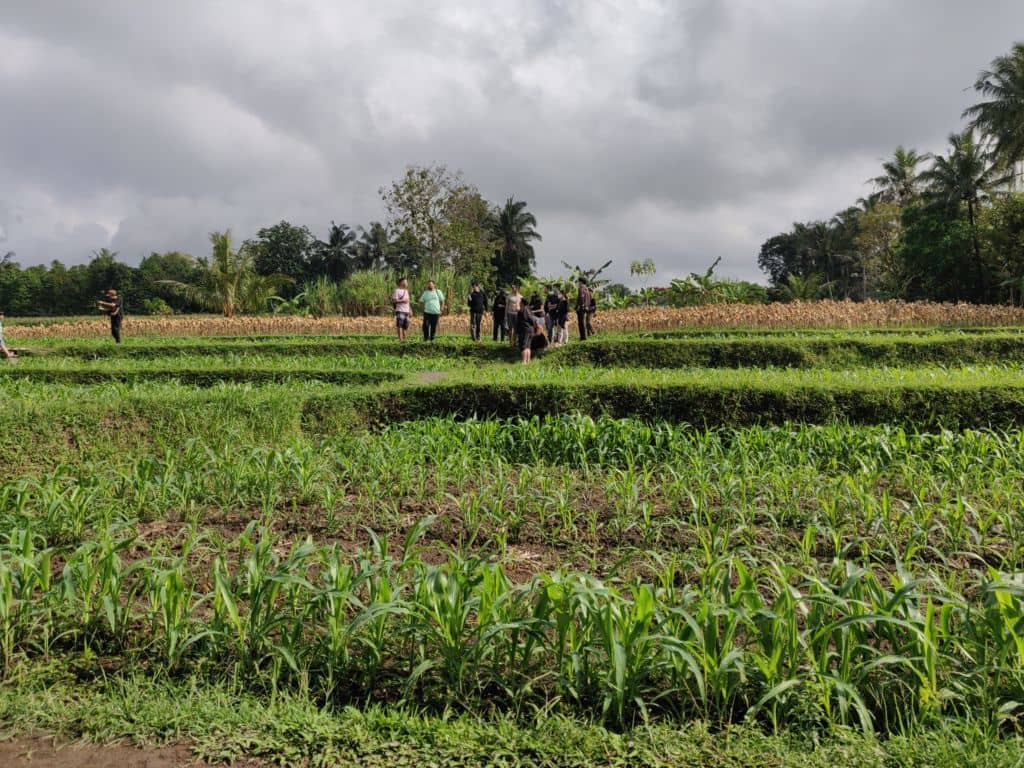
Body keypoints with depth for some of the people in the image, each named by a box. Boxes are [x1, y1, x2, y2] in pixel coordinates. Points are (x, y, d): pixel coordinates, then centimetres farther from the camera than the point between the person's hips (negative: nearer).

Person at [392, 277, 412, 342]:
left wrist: (410, 310, 19)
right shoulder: (397, 290, -3)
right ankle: (400, 340, -12)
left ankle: (405, 339, 11)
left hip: (406, 311, 7)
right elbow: (394, 300, -10)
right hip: (400, 311, -7)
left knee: (406, 326, 6)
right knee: (400, 325, -10)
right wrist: (403, 301, -18)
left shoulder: (406, 291, 20)